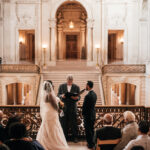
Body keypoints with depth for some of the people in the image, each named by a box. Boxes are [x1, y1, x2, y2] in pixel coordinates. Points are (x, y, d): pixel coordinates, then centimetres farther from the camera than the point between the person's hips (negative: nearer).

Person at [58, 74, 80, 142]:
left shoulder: (76, 87, 5)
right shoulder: (61, 86, 7)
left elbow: (79, 97, 3)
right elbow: (58, 95, 5)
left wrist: (76, 98, -20)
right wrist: (61, 96, -17)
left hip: (72, 107, -1)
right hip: (64, 107, 1)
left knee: (73, 123, 1)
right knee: (64, 123, 4)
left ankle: (75, 137, 11)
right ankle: (64, 136, 15)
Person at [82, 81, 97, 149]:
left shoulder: (88, 96, -23)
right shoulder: (94, 94, 4)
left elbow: (84, 106, -17)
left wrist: (83, 114, 0)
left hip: (88, 115, -9)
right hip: (93, 115, 9)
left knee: (88, 130, 2)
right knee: (91, 130, 18)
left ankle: (90, 144, 9)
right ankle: (92, 142, 28)